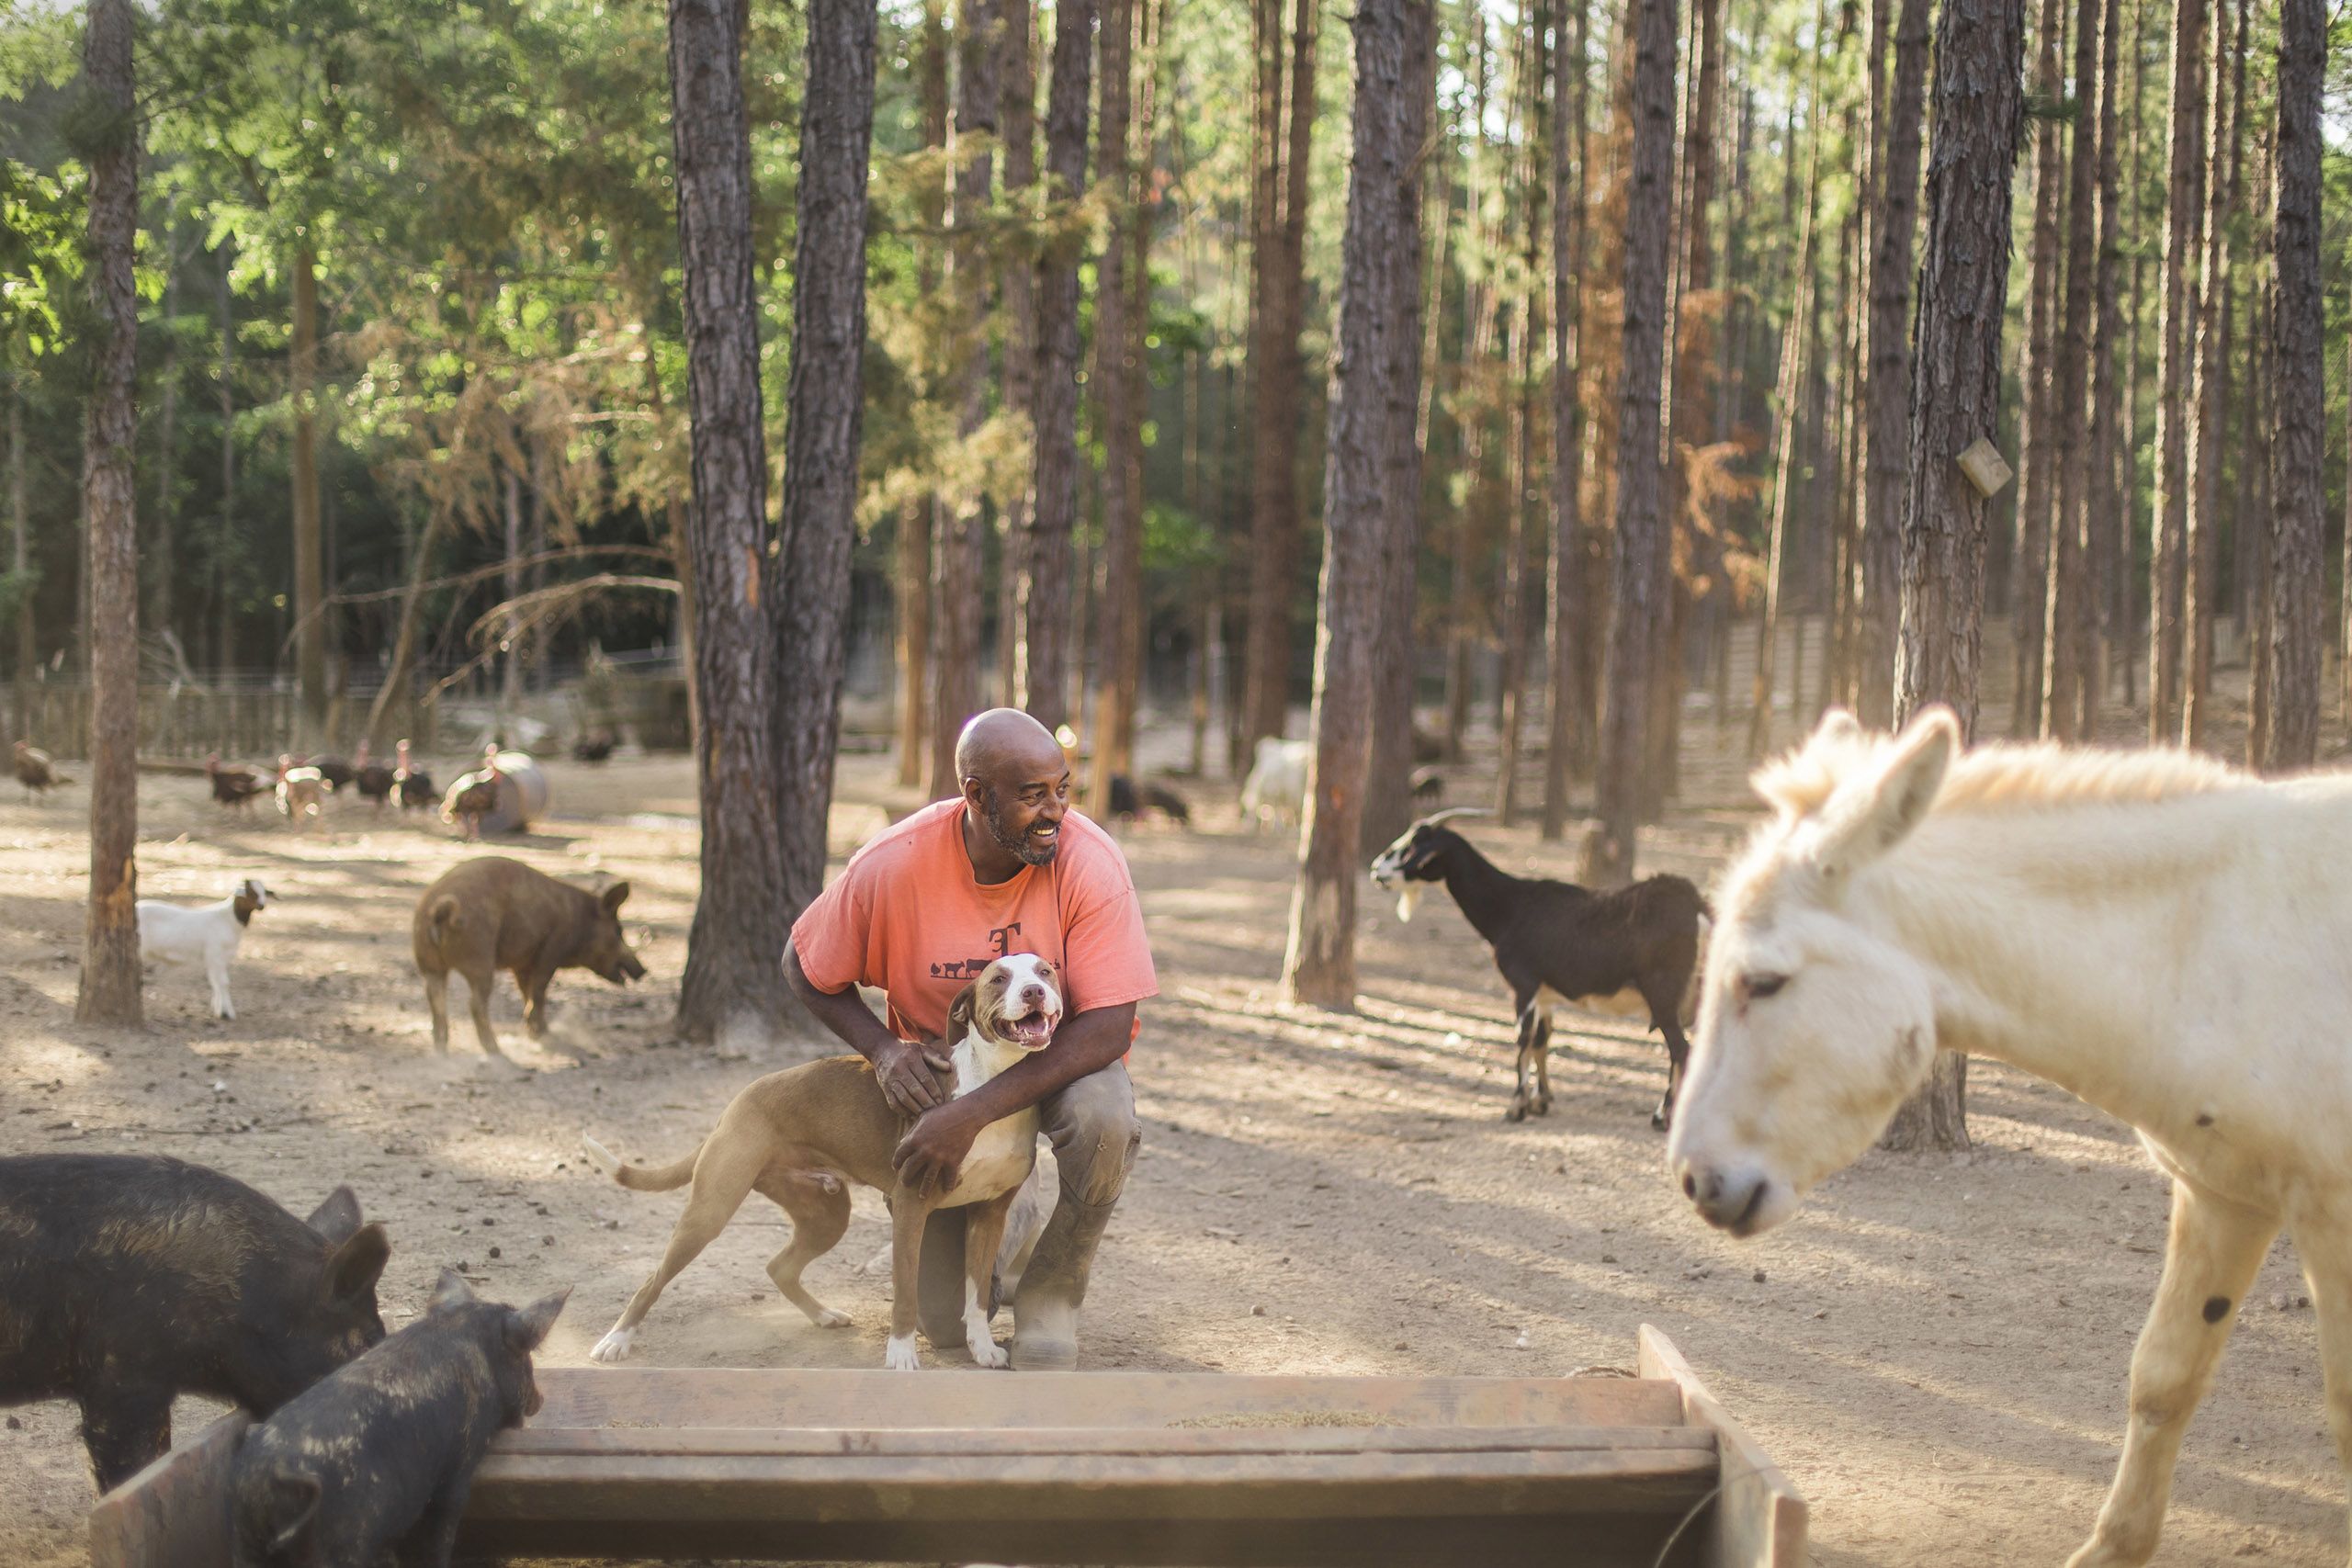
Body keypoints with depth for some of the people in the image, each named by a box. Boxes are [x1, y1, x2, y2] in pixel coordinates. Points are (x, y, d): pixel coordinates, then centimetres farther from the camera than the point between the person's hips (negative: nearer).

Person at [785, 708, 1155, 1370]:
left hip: (1062, 1060, -1)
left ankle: (1048, 1297, -12)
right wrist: (882, 1048, -22)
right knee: (946, 1325, -2)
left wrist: (973, 1113, -37)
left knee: (1103, 1118, -39)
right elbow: (804, 968, -5)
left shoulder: (1091, 863, -27)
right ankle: (1006, 1220, 35)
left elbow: (1108, 1027, -31)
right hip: (942, 1065, 1)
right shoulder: (892, 867, -23)